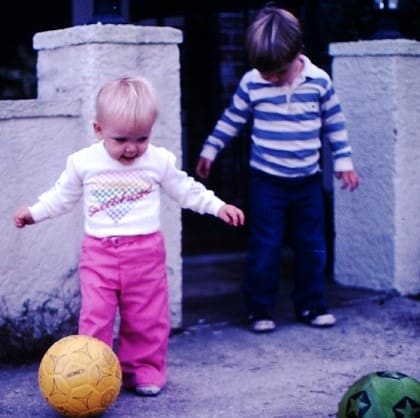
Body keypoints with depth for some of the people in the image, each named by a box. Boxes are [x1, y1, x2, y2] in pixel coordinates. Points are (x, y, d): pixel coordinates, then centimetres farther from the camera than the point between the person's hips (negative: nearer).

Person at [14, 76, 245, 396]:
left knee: (146, 319, 7)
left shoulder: (160, 161, -1)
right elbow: (62, 196, 13)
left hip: (145, 252, 0)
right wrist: (35, 212, 9)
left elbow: (186, 190, 11)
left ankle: (144, 371, 20)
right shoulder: (82, 163, -1)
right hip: (99, 253, 0)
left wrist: (218, 206, 7)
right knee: (95, 317, -5)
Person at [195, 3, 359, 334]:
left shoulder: (319, 81, -6)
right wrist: (209, 151, 13)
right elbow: (231, 120, 7)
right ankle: (260, 310, 9)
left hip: (308, 181, 2)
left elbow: (335, 124, 6)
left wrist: (343, 161, 8)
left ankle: (312, 305, 22)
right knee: (265, 248, -2)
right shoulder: (251, 83, -7)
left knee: (312, 246, 8)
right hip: (266, 182, -2)